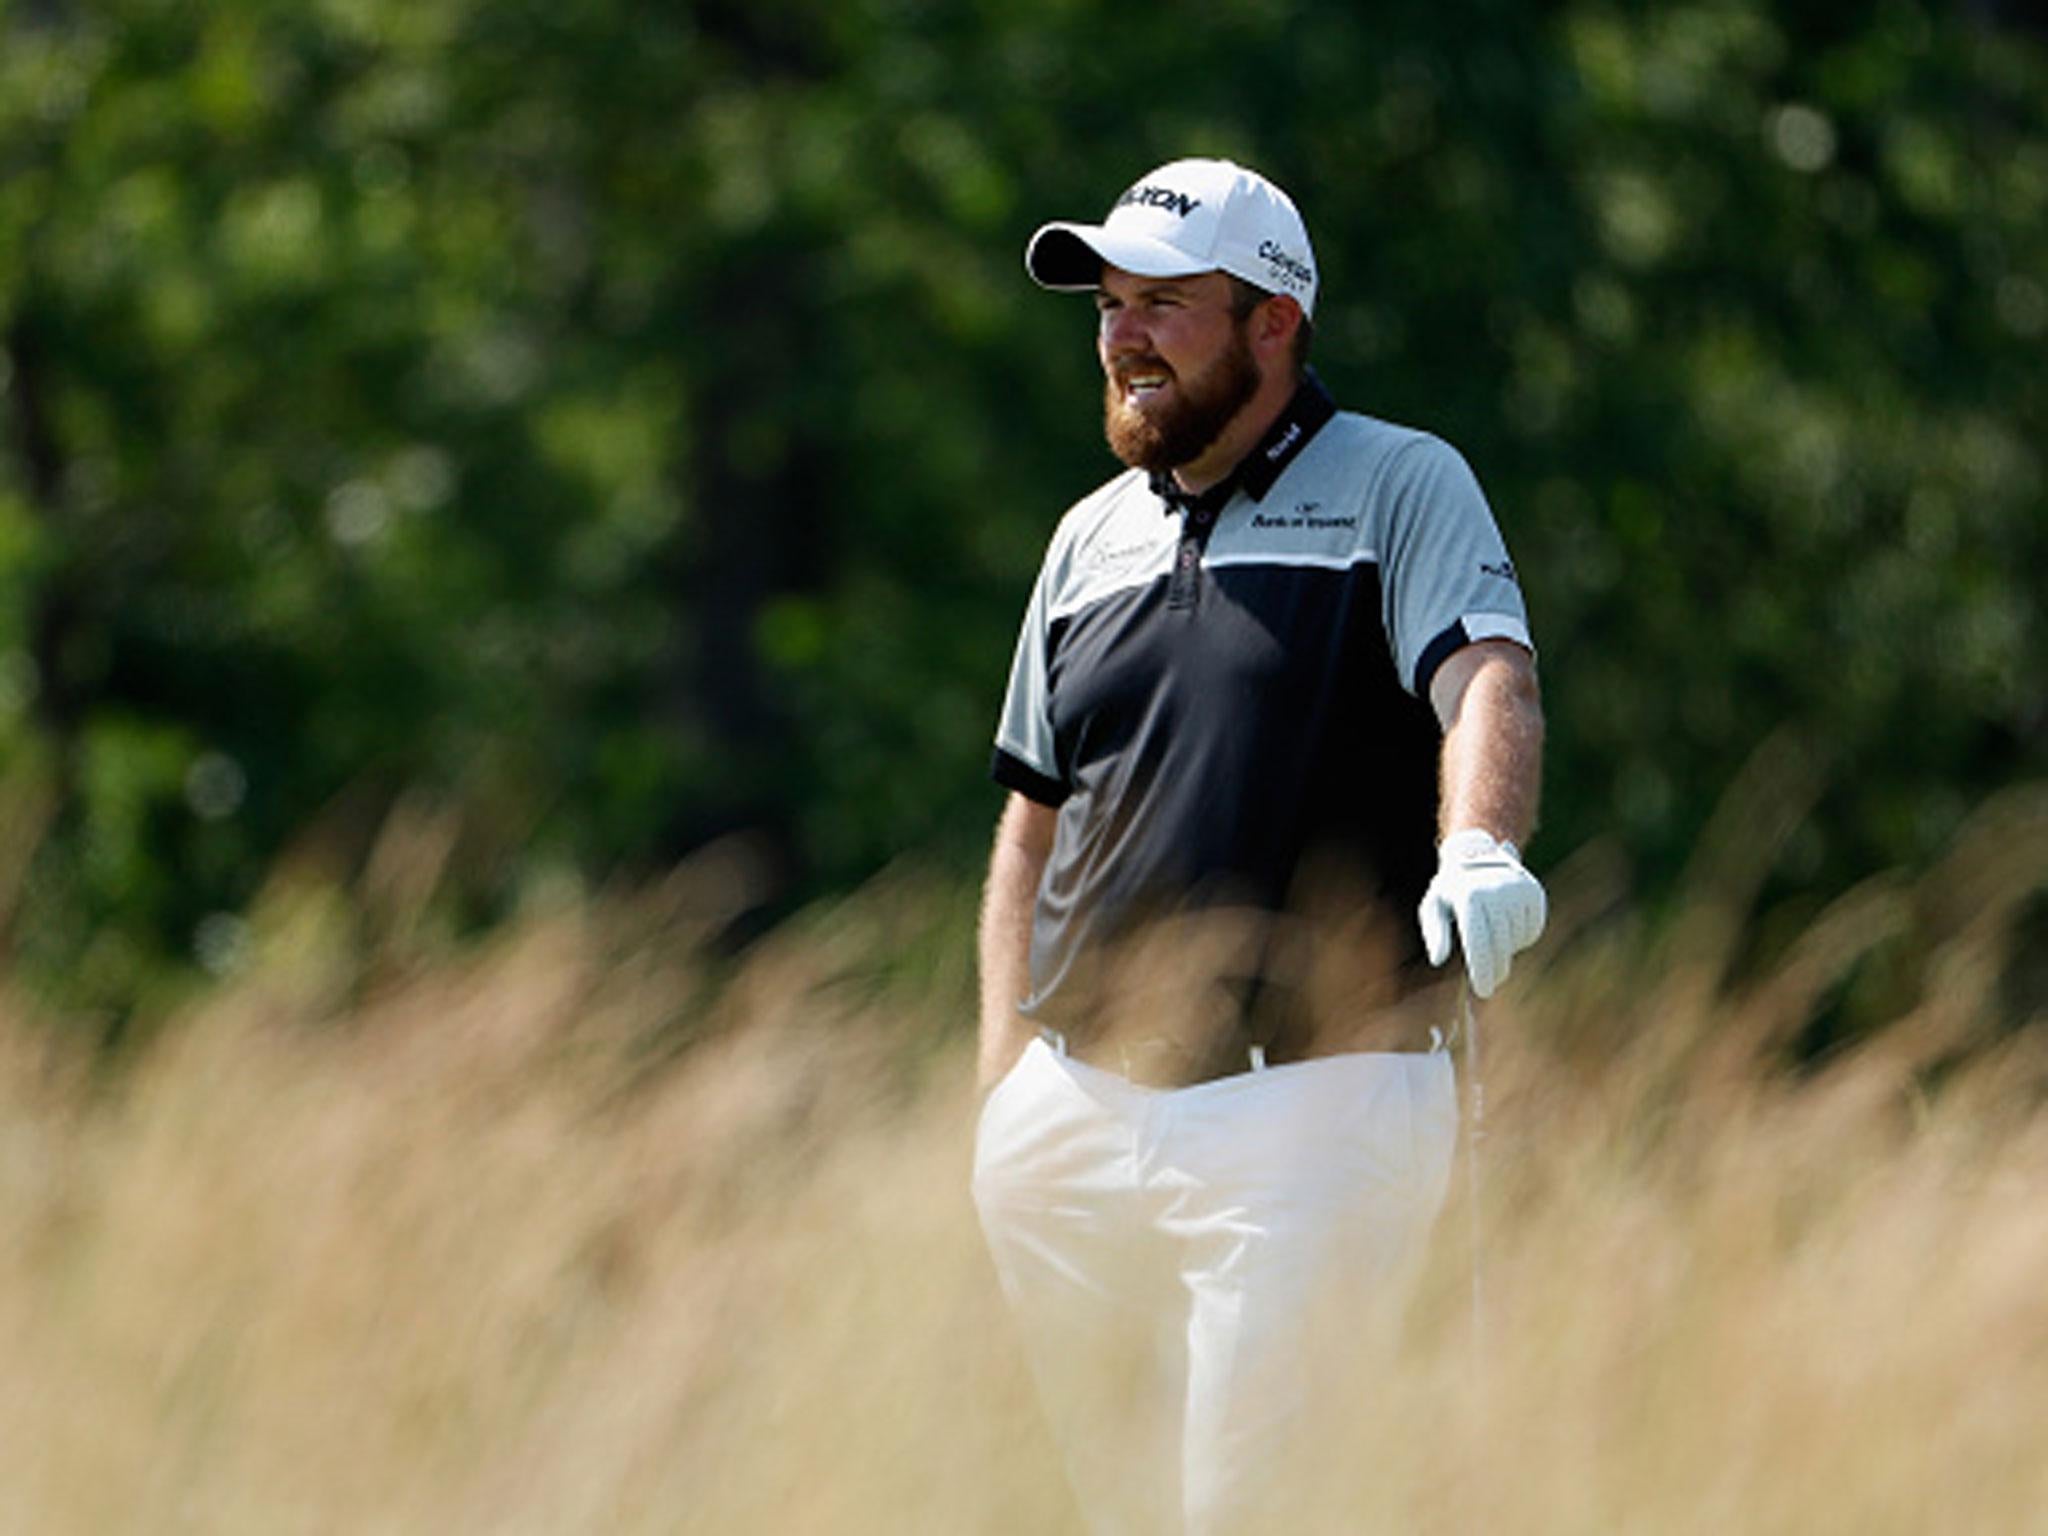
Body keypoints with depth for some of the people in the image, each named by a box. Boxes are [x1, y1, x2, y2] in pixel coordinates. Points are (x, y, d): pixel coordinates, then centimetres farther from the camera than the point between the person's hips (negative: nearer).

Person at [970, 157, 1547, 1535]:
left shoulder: (1401, 488, 2)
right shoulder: (1095, 539, 19)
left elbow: (1489, 683, -17)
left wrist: (1478, 849, -39)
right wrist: (1005, 1083, 11)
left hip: (1316, 1099, -6)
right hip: (1083, 1104, 6)